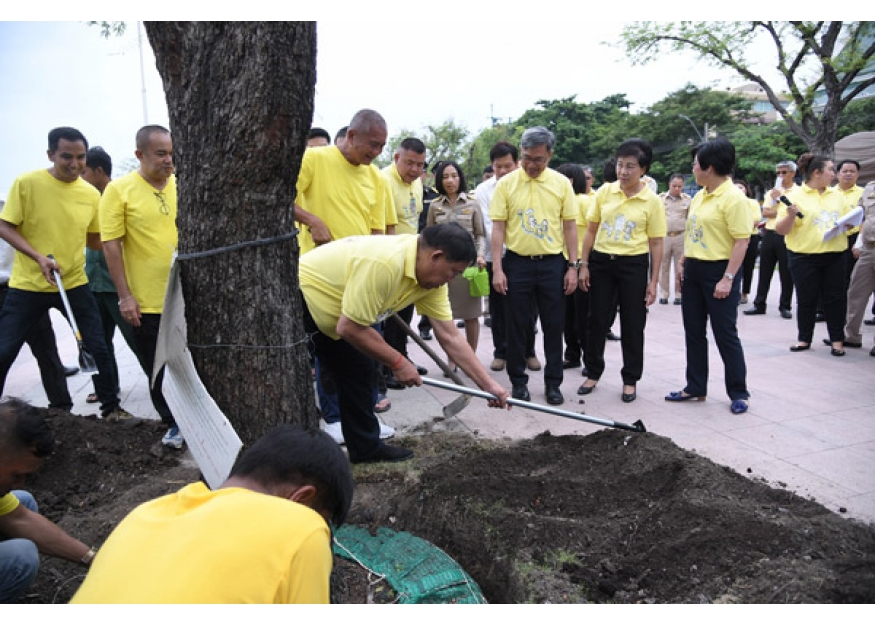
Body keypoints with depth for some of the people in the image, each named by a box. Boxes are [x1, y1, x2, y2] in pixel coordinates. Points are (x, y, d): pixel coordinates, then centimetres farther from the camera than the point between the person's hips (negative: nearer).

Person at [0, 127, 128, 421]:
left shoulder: (91, 194, -1)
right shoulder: (27, 183, -11)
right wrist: (39, 257, -21)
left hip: (74, 284, 3)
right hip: (28, 285, -2)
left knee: (98, 348, 4)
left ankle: (111, 407, 21)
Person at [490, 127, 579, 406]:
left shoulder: (561, 183, 2)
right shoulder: (506, 183, -2)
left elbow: (570, 226, 5)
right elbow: (498, 228, -3)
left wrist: (573, 266, 0)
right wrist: (497, 269, -9)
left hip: (552, 263, 1)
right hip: (517, 263, -1)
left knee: (554, 326, 6)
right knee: (517, 327, 7)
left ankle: (553, 383, 19)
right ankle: (518, 381, 21)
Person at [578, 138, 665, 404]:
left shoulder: (652, 201, -4)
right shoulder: (605, 192, 1)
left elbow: (656, 244, -2)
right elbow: (591, 230, 7)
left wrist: (653, 282, -4)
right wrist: (584, 265, 2)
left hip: (633, 265, -2)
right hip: (601, 262, 2)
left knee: (633, 325, 6)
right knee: (597, 321, 9)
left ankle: (630, 380, 20)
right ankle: (594, 373, 25)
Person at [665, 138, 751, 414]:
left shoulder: (733, 197, -15)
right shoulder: (699, 196, 11)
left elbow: (742, 241, -18)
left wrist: (728, 278, -22)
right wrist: (683, 264, 14)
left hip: (719, 271, -8)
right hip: (694, 270, 9)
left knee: (725, 334, 0)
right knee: (693, 331, 12)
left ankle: (738, 393, 14)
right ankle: (696, 388, 24)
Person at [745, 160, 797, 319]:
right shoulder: (772, 192, 14)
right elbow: (765, 212, 3)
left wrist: (779, 198, -10)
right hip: (770, 234, 5)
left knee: (786, 273, 2)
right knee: (764, 271, 7)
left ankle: (785, 306, 11)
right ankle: (759, 304, 13)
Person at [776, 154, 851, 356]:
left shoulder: (837, 196, 11)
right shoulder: (795, 196, -4)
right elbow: (781, 230, -6)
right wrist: (790, 215, -24)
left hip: (834, 256, 4)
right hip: (804, 257, -4)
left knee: (835, 298, 5)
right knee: (806, 299, 4)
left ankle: (837, 340, 15)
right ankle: (804, 339, 17)